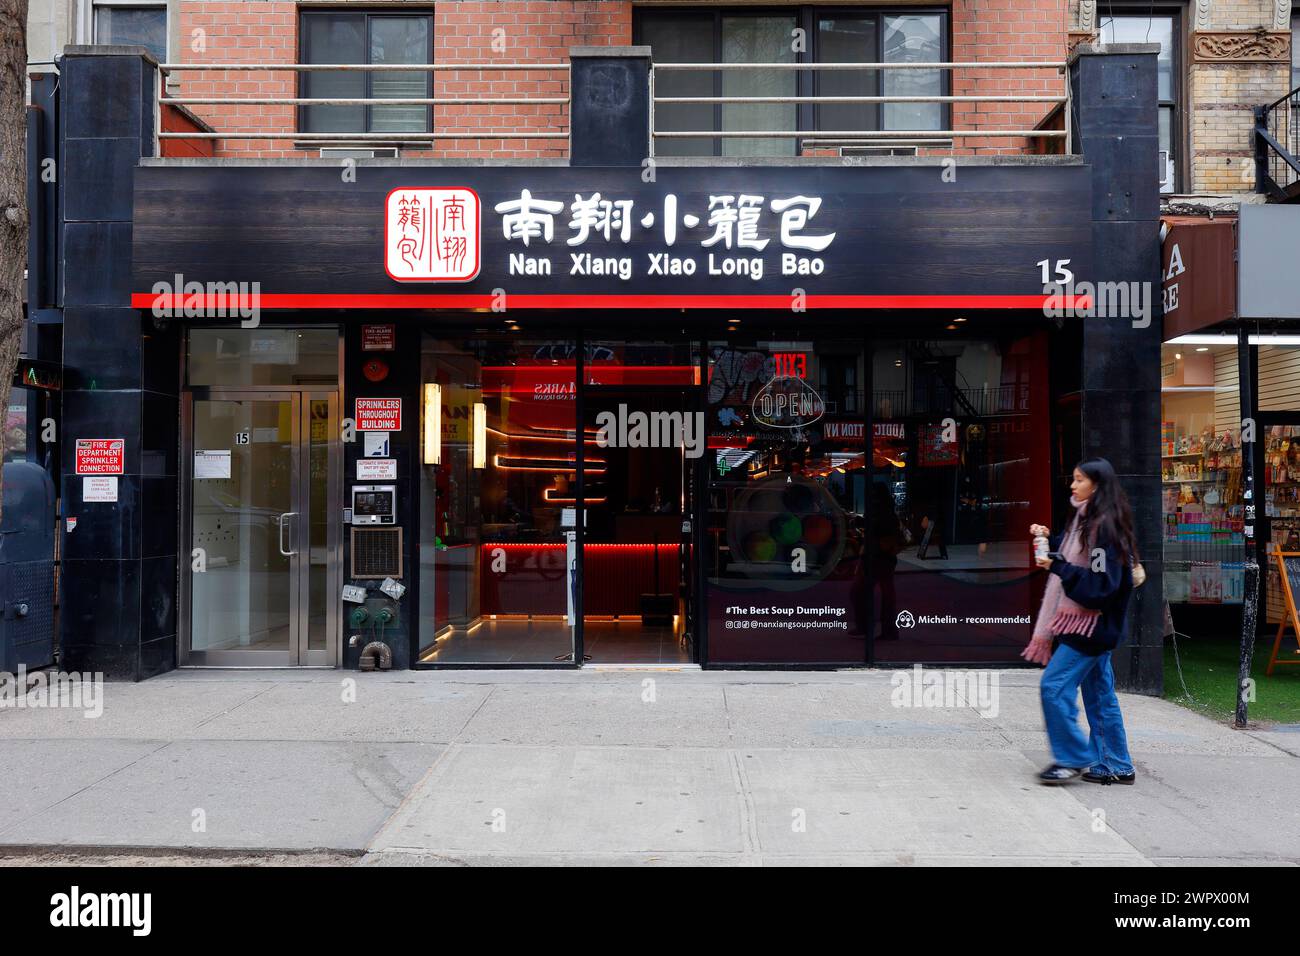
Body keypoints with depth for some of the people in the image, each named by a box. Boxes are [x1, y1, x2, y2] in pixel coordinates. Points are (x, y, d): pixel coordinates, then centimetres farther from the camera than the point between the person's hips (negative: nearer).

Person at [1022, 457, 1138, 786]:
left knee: (1055, 687, -9)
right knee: (1100, 695, 13)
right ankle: (1116, 767, 20)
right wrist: (1050, 540, 8)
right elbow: (1076, 560, 23)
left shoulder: (1105, 528, -17)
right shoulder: (1087, 521, 12)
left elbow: (1101, 584, -22)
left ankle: (1073, 758, 0)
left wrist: (1057, 566, -25)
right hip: (1084, 622, 10)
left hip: (1091, 623, -10)